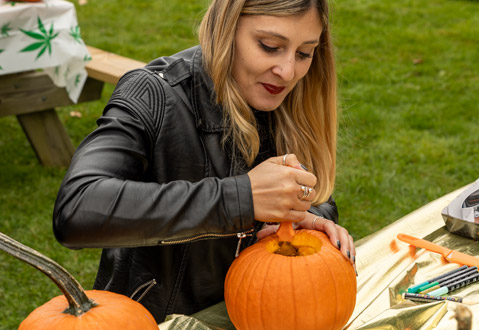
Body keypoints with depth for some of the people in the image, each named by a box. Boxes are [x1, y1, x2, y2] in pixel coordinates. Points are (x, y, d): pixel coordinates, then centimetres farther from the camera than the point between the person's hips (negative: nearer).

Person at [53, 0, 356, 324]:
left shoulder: (287, 102, -4)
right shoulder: (154, 95, -20)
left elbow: (320, 198, 9)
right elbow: (75, 210, -36)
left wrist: (317, 218, -16)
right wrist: (238, 198, -38)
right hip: (155, 317, -3)